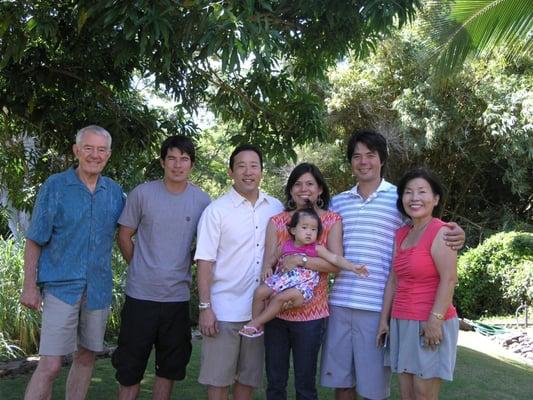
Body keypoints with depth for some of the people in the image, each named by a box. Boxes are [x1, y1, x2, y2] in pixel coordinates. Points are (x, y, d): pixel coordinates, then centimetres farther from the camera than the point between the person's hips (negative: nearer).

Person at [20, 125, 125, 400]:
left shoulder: (115, 192, 6)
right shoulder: (55, 187, -5)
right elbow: (34, 241, -4)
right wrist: (29, 285, -8)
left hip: (98, 288, 5)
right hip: (62, 286, -4)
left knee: (86, 357, 15)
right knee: (50, 365, -8)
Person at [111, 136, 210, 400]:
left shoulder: (202, 200, 0)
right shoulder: (142, 194, -5)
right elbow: (124, 236, 3)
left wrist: (186, 265, 3)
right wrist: (139, 268, 4)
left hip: (178, 296, 2)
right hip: (140, 294, -2)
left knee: (169, 368, 14)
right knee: (130, 368, 7)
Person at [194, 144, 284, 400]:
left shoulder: (276, 208, 5)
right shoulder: (216, 210, -5)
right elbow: (205, 262, -7)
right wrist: (205, 307, -11)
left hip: (261, 310, 3)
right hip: (224, 310, -3)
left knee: (249, 378, 14)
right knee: (218, 379, 6)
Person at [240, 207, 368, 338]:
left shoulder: (317, 249, 0)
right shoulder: (286, 246, 9)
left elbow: (335, 259, -5)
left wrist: (352, 267, -17)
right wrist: (267, 267, 0)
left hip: (302, 284, -4)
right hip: (281, 278, 4)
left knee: (280, 297, -27)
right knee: (260, 292, -13)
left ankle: (256, 322, -12)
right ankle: (257, 327, 1)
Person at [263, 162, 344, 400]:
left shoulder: (332, 221, 2)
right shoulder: (277, 222, 7)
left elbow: (336, 263, -9)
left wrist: (301, 260, -21)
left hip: (311, 312, -2)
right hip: (276, 309, 2)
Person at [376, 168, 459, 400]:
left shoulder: (440, 232, -10)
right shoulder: (401, 234, 13)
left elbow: (449, 280, -17)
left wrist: (435, 320, -21)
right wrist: (384, 319, 12)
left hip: (430, 323, -7)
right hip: (402, 323, 7)